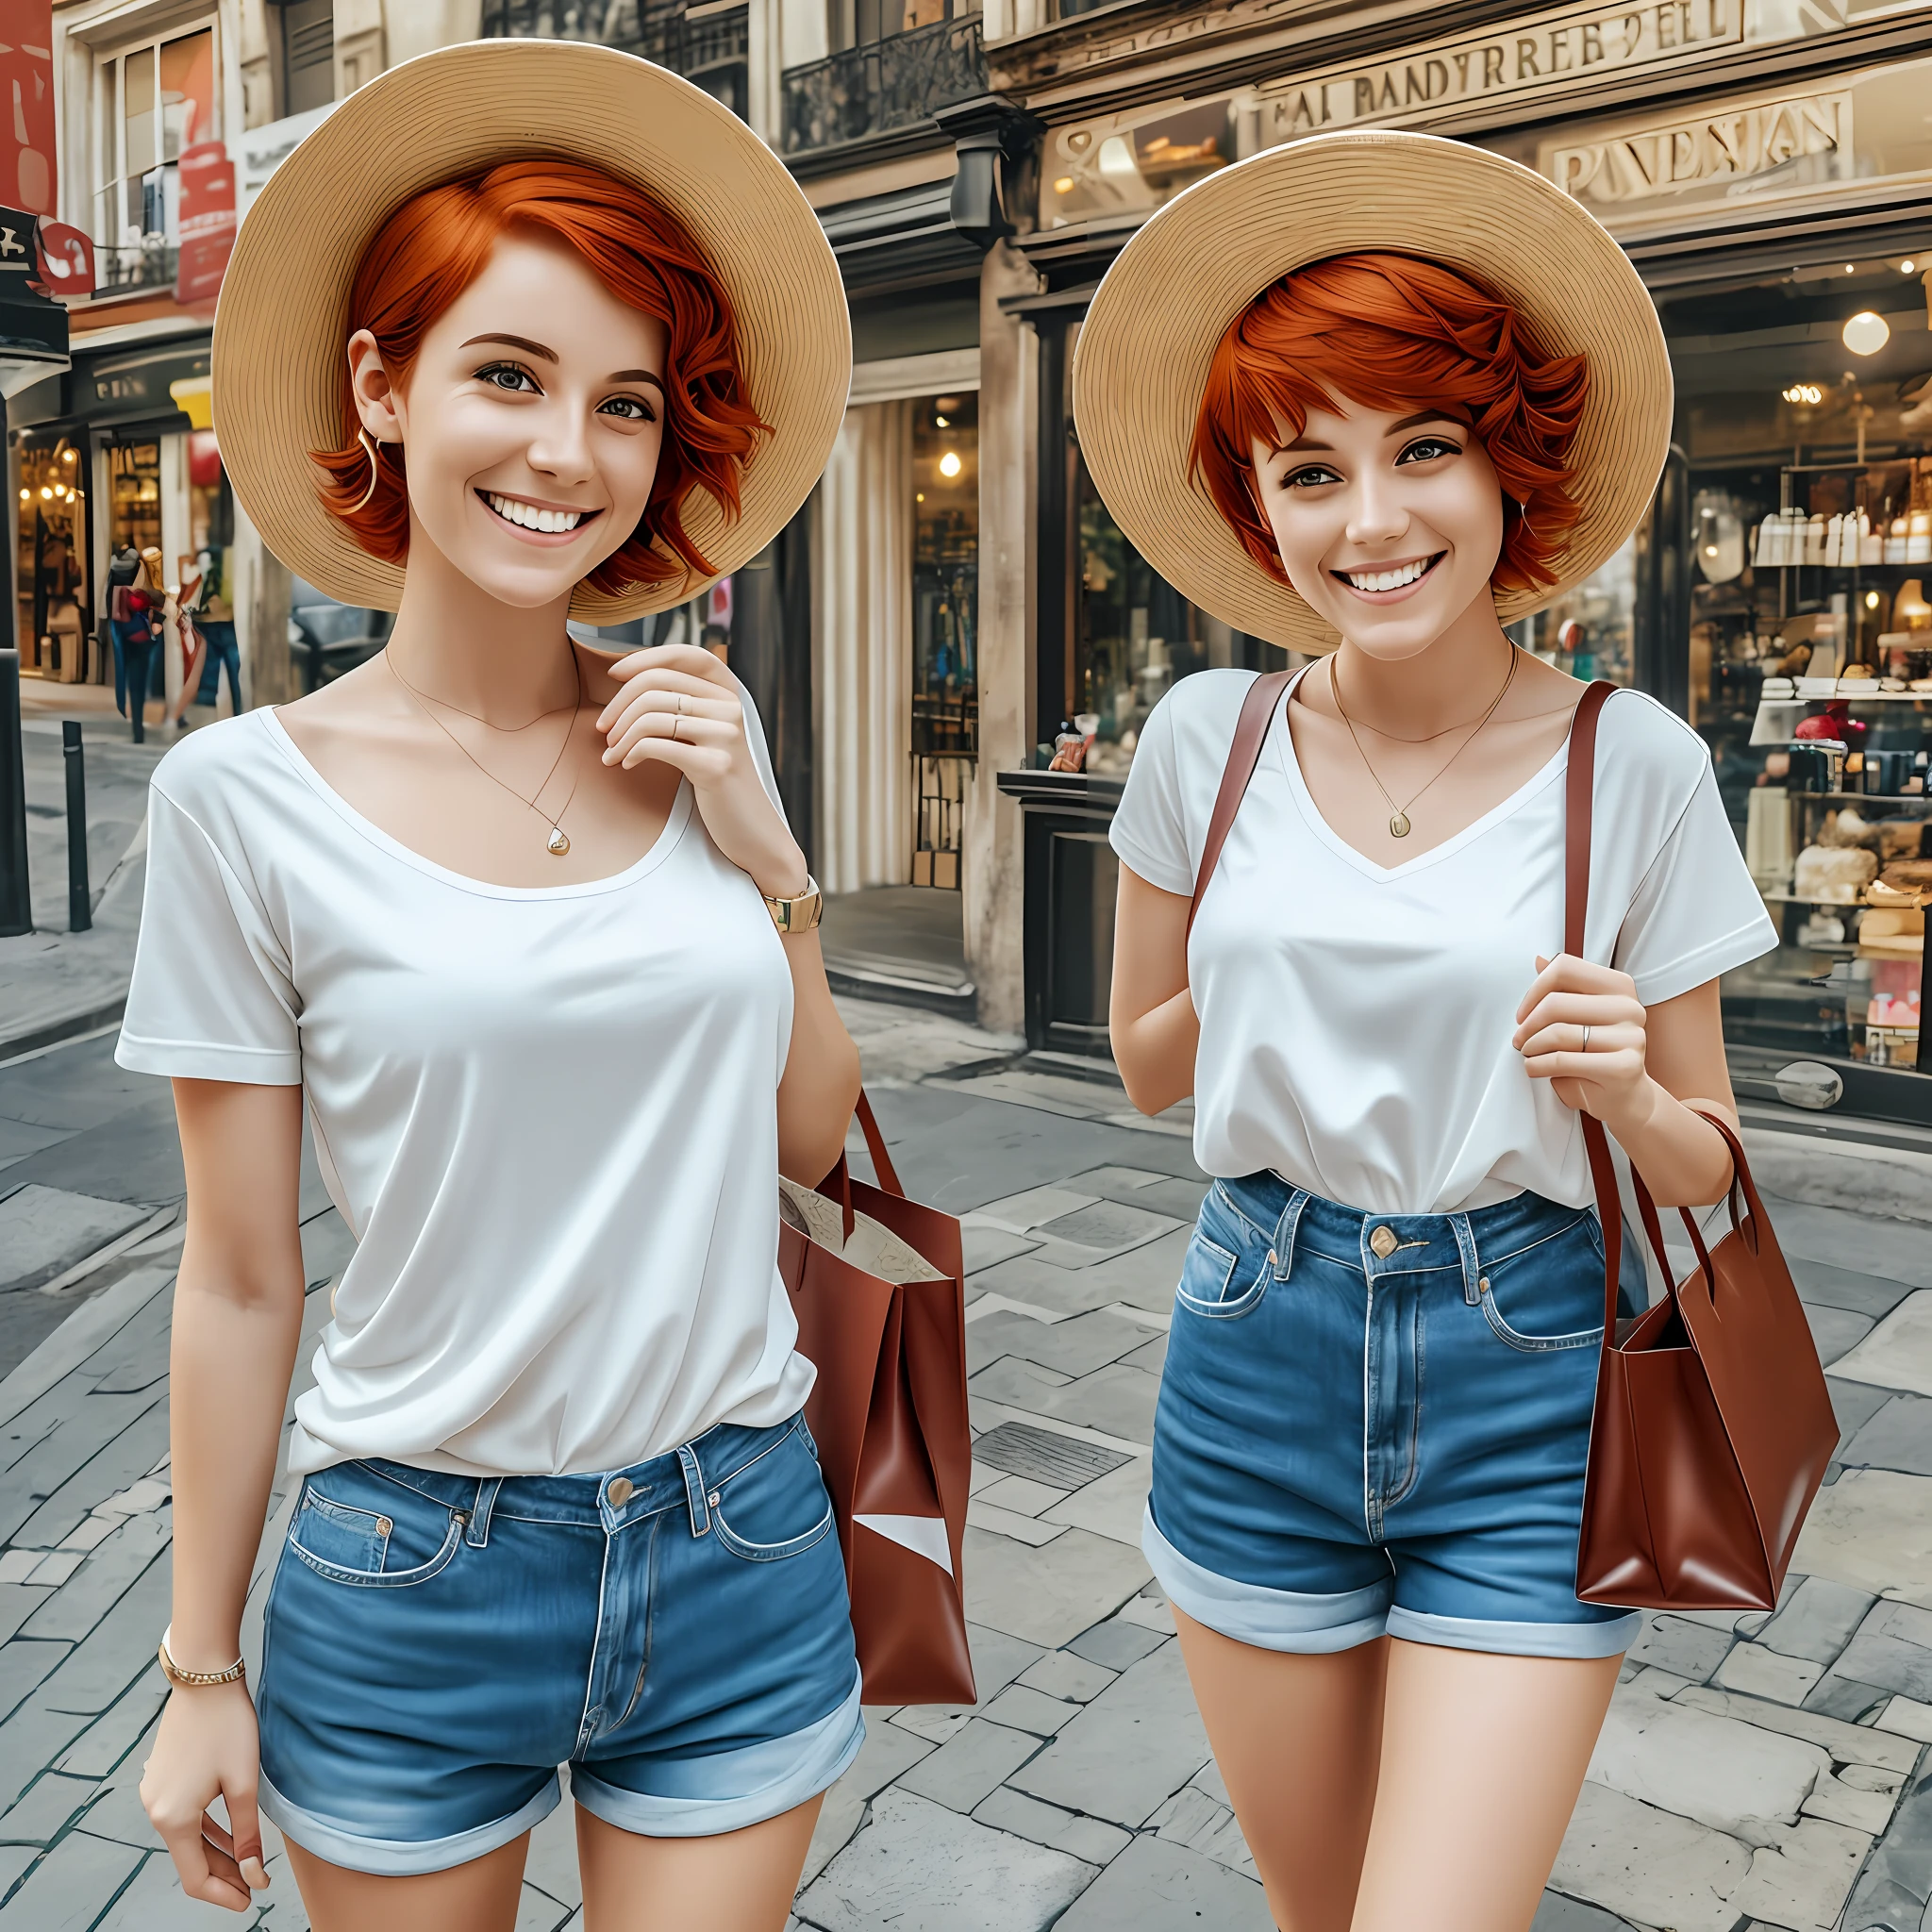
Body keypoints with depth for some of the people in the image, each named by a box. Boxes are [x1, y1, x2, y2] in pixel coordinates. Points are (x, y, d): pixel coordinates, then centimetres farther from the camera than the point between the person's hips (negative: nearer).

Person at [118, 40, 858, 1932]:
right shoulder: (251, 793, -11)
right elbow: (240, 1282, -5)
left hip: (741, 1549, 3)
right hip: (413, 1572, -2)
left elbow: (810, 1136, 4)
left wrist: (763, 855, -9)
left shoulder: (702, 738, -2)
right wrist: (203, 1670, 1)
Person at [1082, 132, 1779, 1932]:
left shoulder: (1634, 766, -9)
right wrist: (1271, 973, -8)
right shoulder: (1208, 736, -4)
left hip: (1525, 1394, -2)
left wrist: (1617, 1087, -20)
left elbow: (1705, 1164, 1)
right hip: (1256, 1370, 2)